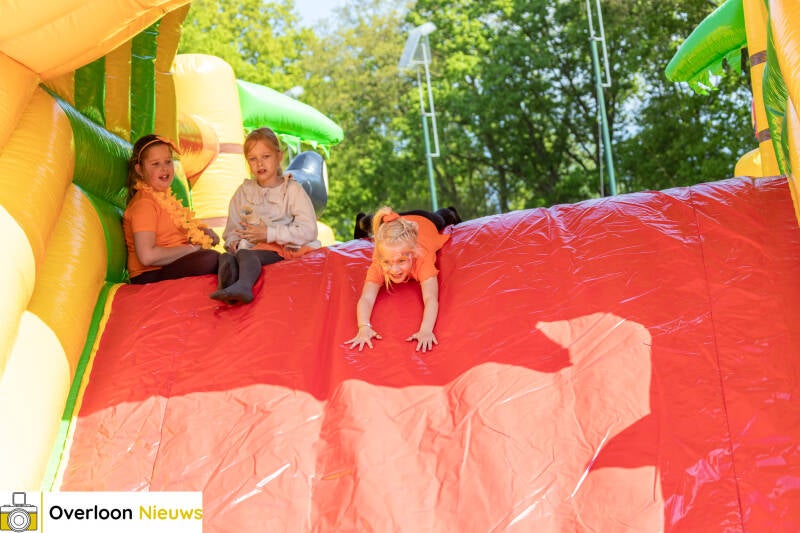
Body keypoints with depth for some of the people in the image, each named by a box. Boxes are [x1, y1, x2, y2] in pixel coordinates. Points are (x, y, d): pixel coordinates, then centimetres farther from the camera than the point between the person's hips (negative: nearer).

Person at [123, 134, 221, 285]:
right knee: (210, 258, -31)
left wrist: (201, 232, 8)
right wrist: (192, 248, -13)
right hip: (151, 276, -9)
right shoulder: (144, 203, -12)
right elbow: (147, 256, -23)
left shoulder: (166, 197, 17)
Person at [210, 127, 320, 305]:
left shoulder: (292, 189, 3)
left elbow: (308, 231, -7)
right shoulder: (244, 191, 18)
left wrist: (269, 233, -11)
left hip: (283, 249, -5)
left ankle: (243, 285, -64)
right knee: (226, 257, -28)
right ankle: (224, 288, -58)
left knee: (246, 255, -34)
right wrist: (234, 241, -8)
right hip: (251, 247, 5)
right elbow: (233, 228, 18)